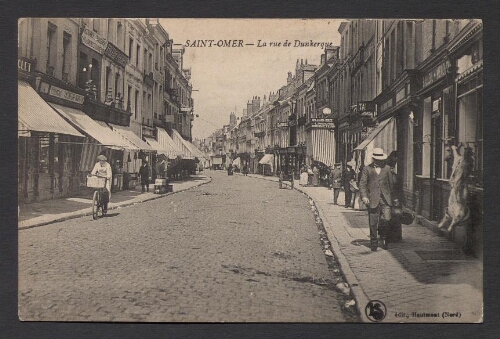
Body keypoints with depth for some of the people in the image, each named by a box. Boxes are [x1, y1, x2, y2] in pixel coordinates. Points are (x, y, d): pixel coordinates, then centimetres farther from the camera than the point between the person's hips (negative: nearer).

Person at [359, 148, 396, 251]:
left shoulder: (387, 168, 11)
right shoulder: (367, 169, 4)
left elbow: (391, 183, 16)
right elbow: (362, 184, 1)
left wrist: (392, 196, 12)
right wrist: (364, 196, -12)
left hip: (385, 199, 1)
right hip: (372, 199, -1)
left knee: (386, 219, -8)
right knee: (373, 222, 1)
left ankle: (383, 237, 19)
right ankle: (374, 242, 17)